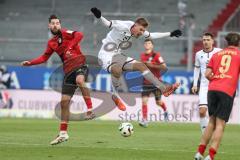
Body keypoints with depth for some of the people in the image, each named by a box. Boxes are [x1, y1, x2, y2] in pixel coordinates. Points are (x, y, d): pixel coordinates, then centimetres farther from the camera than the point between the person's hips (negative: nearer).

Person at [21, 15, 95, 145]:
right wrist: (30, 63, 19)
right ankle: (63, 133, 14)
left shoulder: (64, 33, -3)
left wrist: (70, 47, -25)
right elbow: (44, 57, 27)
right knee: (64, 101, 6)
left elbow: (79, 35, -20)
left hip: (79, 64, -7)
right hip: (68, 70, 7)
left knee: (79, 80, -41)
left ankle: (90, 110, -39)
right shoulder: (51, 43, 16)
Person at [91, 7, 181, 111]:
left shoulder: (139, 31, 3)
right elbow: (108, 24, -33)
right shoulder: (123, 26, -21)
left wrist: (170, 34, 17)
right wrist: (99, 17, -53)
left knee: (141, 66, -2)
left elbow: (152, 36, 17)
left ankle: (163, 88, 1)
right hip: (106, 56, -8)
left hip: (119, 56, 8)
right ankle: (115, 96, -13)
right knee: (117, 70, -37)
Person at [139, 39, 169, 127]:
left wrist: (152, 65, -22)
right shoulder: (142, 55, 7)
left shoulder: (156, 55, -10)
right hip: (146, 82, 4)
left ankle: (165, 111, 40)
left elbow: (164, 67, -16)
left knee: (158, 102, 7)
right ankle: (144, 120, -10)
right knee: (144, 101, -11)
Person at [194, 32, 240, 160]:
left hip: (212, 89, 4)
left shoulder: (217, 54, 18)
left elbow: (207, 74, 10)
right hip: (228, 91, -4)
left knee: (212, 122, 14)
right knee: (220, 124, -4)